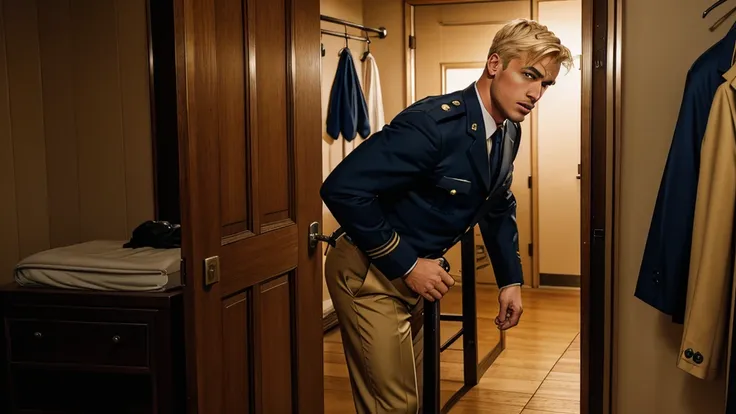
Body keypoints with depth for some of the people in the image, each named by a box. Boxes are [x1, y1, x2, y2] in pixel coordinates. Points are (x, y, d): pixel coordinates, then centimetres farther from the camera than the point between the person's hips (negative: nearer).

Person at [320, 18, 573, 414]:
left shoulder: (509, 133, 0)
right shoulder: (433, 122, -28)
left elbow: (499, 208, 18)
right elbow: (342, 188, -31)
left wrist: (510, 279, 9)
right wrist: (407, 264, -25)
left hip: (413, 272, 9)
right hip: (368, 272, -8)